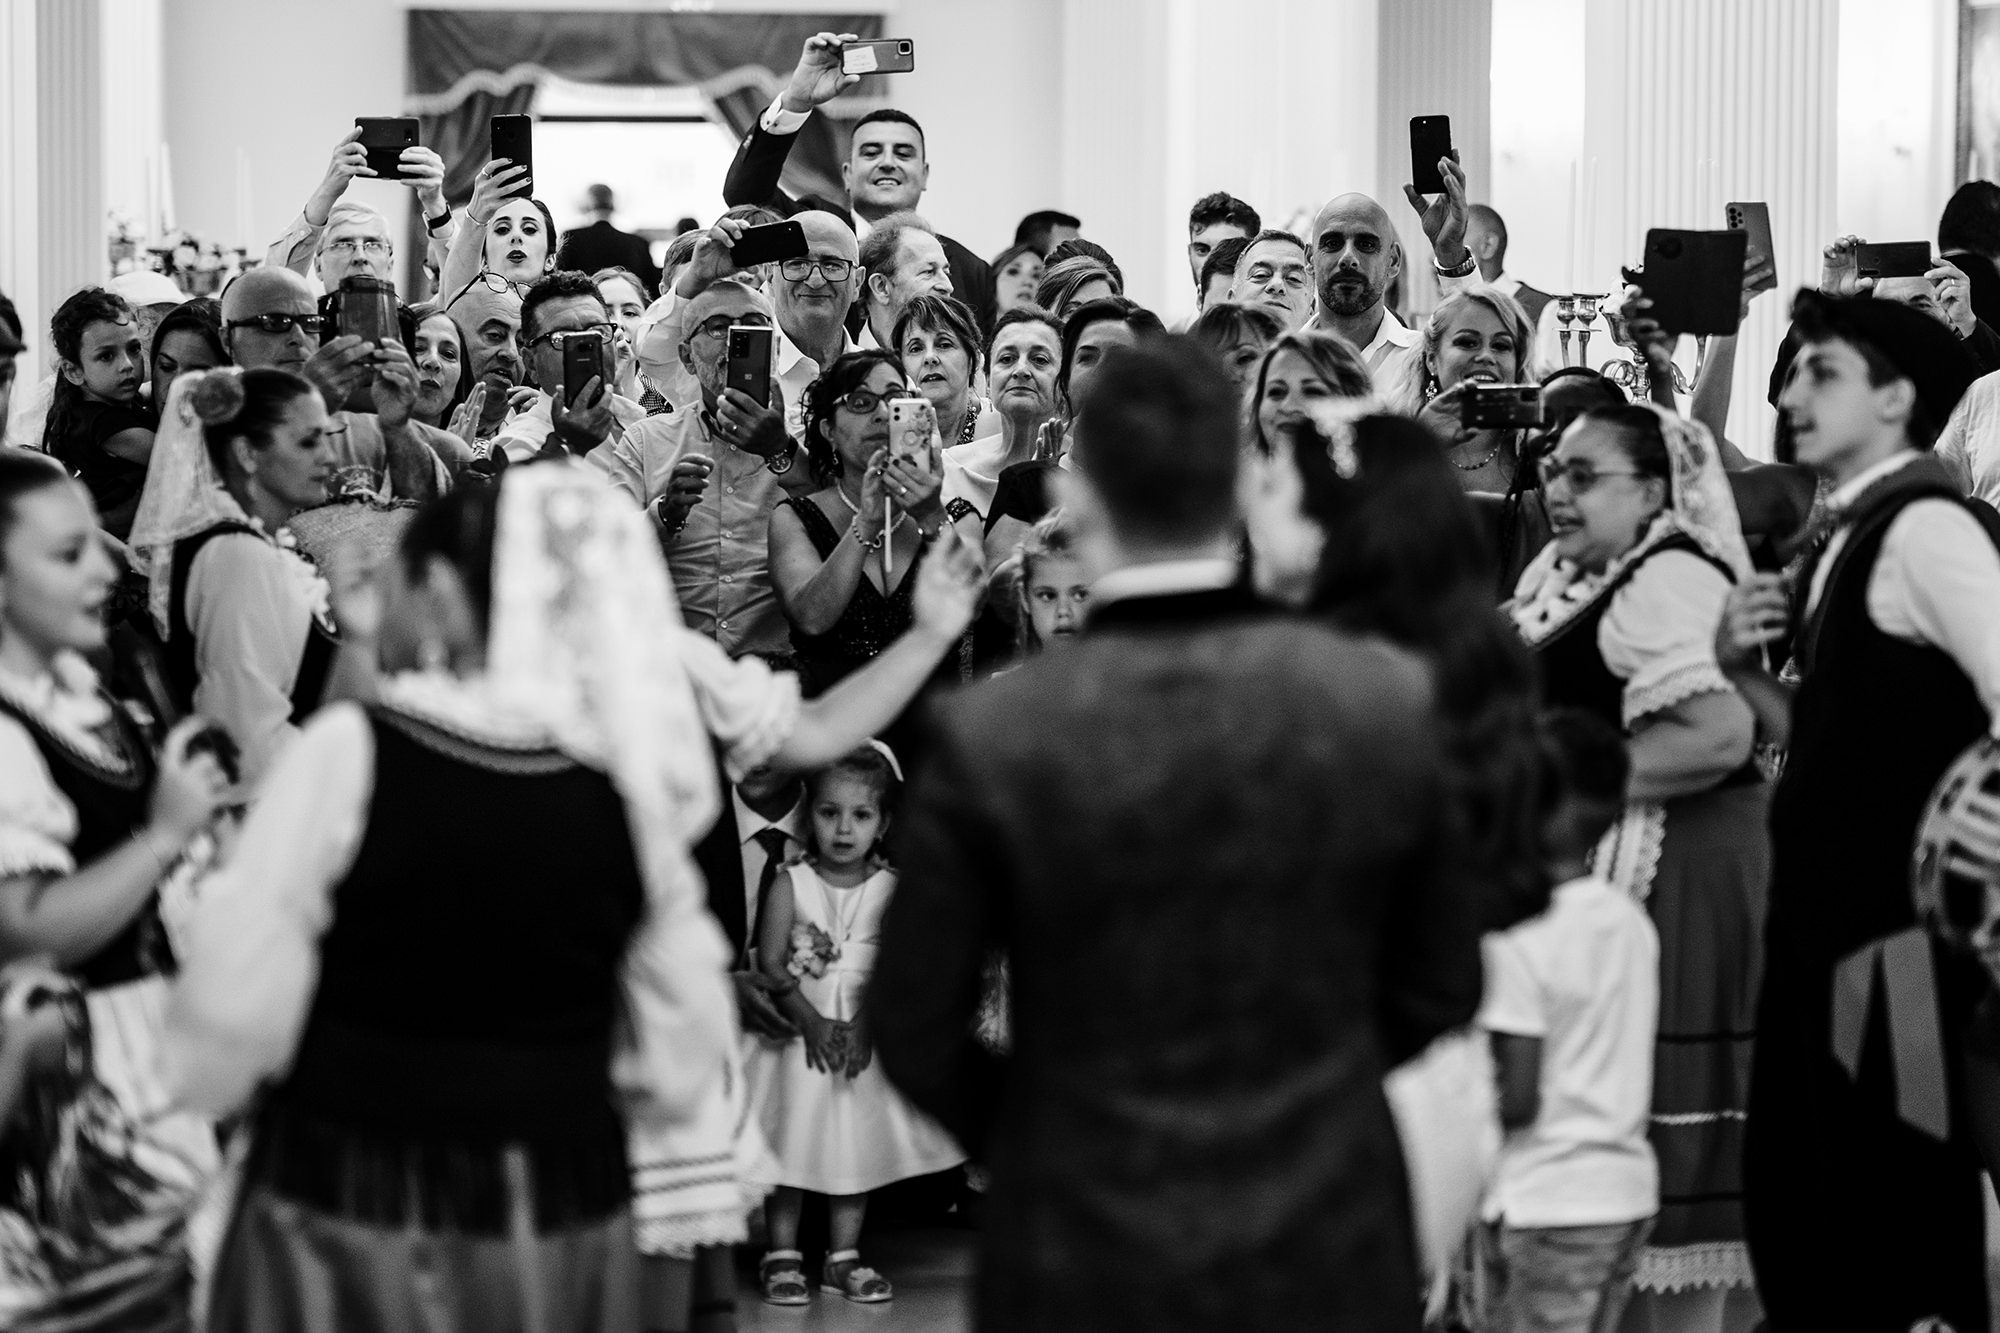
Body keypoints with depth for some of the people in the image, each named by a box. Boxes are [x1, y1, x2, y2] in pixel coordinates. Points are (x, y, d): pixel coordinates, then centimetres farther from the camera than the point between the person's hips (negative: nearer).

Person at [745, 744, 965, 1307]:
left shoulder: (890, 888, -2)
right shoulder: (790, 885, -5)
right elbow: (771, 964, -9)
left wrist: (863, 1023, -20)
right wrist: (812, 1021, -19)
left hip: (864, 1034, 2)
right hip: (799, 1030, -2)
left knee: (858, 1149, 7)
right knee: (790, 1148, 2)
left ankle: (844, 1257, 18)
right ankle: (782, 1257, 12)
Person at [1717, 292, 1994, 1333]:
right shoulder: (1847, 541, 15)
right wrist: (1745, 672, 6)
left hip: (1901, 935, -9)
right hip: (1823, 924, 9)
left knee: (1900, 1228, -3)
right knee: (1788, 1193, 15)